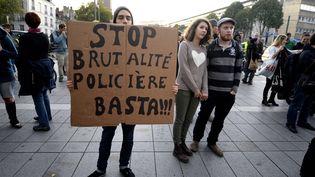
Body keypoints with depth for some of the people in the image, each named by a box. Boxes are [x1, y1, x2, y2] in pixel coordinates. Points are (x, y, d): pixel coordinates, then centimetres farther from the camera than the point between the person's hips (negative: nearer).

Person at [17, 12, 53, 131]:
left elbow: (22, 57, -13)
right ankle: (47, 116, 37)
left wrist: (20, 72, -4)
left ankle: (44, 124, 5)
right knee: (44, 94, 22)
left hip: (33, 71, -6)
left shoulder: (25, 38, -14)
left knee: (37, 97, 1)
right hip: (46, 67, 6)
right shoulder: (44, 37, 3)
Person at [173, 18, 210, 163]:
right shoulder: (185, 44, -4)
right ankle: (177, 148, 18)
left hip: (198, 90, 5)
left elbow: (204, 70, 9)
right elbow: (184, 68, -12)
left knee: (188, 119, 13)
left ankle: (182, 143, 31)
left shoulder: (204, 49, 12)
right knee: (180, 119, 4)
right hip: (184, 88, -5)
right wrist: (195, 88, -12)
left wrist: (204, 90, -2)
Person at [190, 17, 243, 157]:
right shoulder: (210, 47, -5)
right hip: (210, 90, -3)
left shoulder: (236, 48, 4)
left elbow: (238, 70, 6)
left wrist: (235, 89, 0)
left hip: (228, 93, 3)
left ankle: (212, 142, 34)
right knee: (203, 116, 10)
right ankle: (196, 140, 31)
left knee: (219, 120, 14)